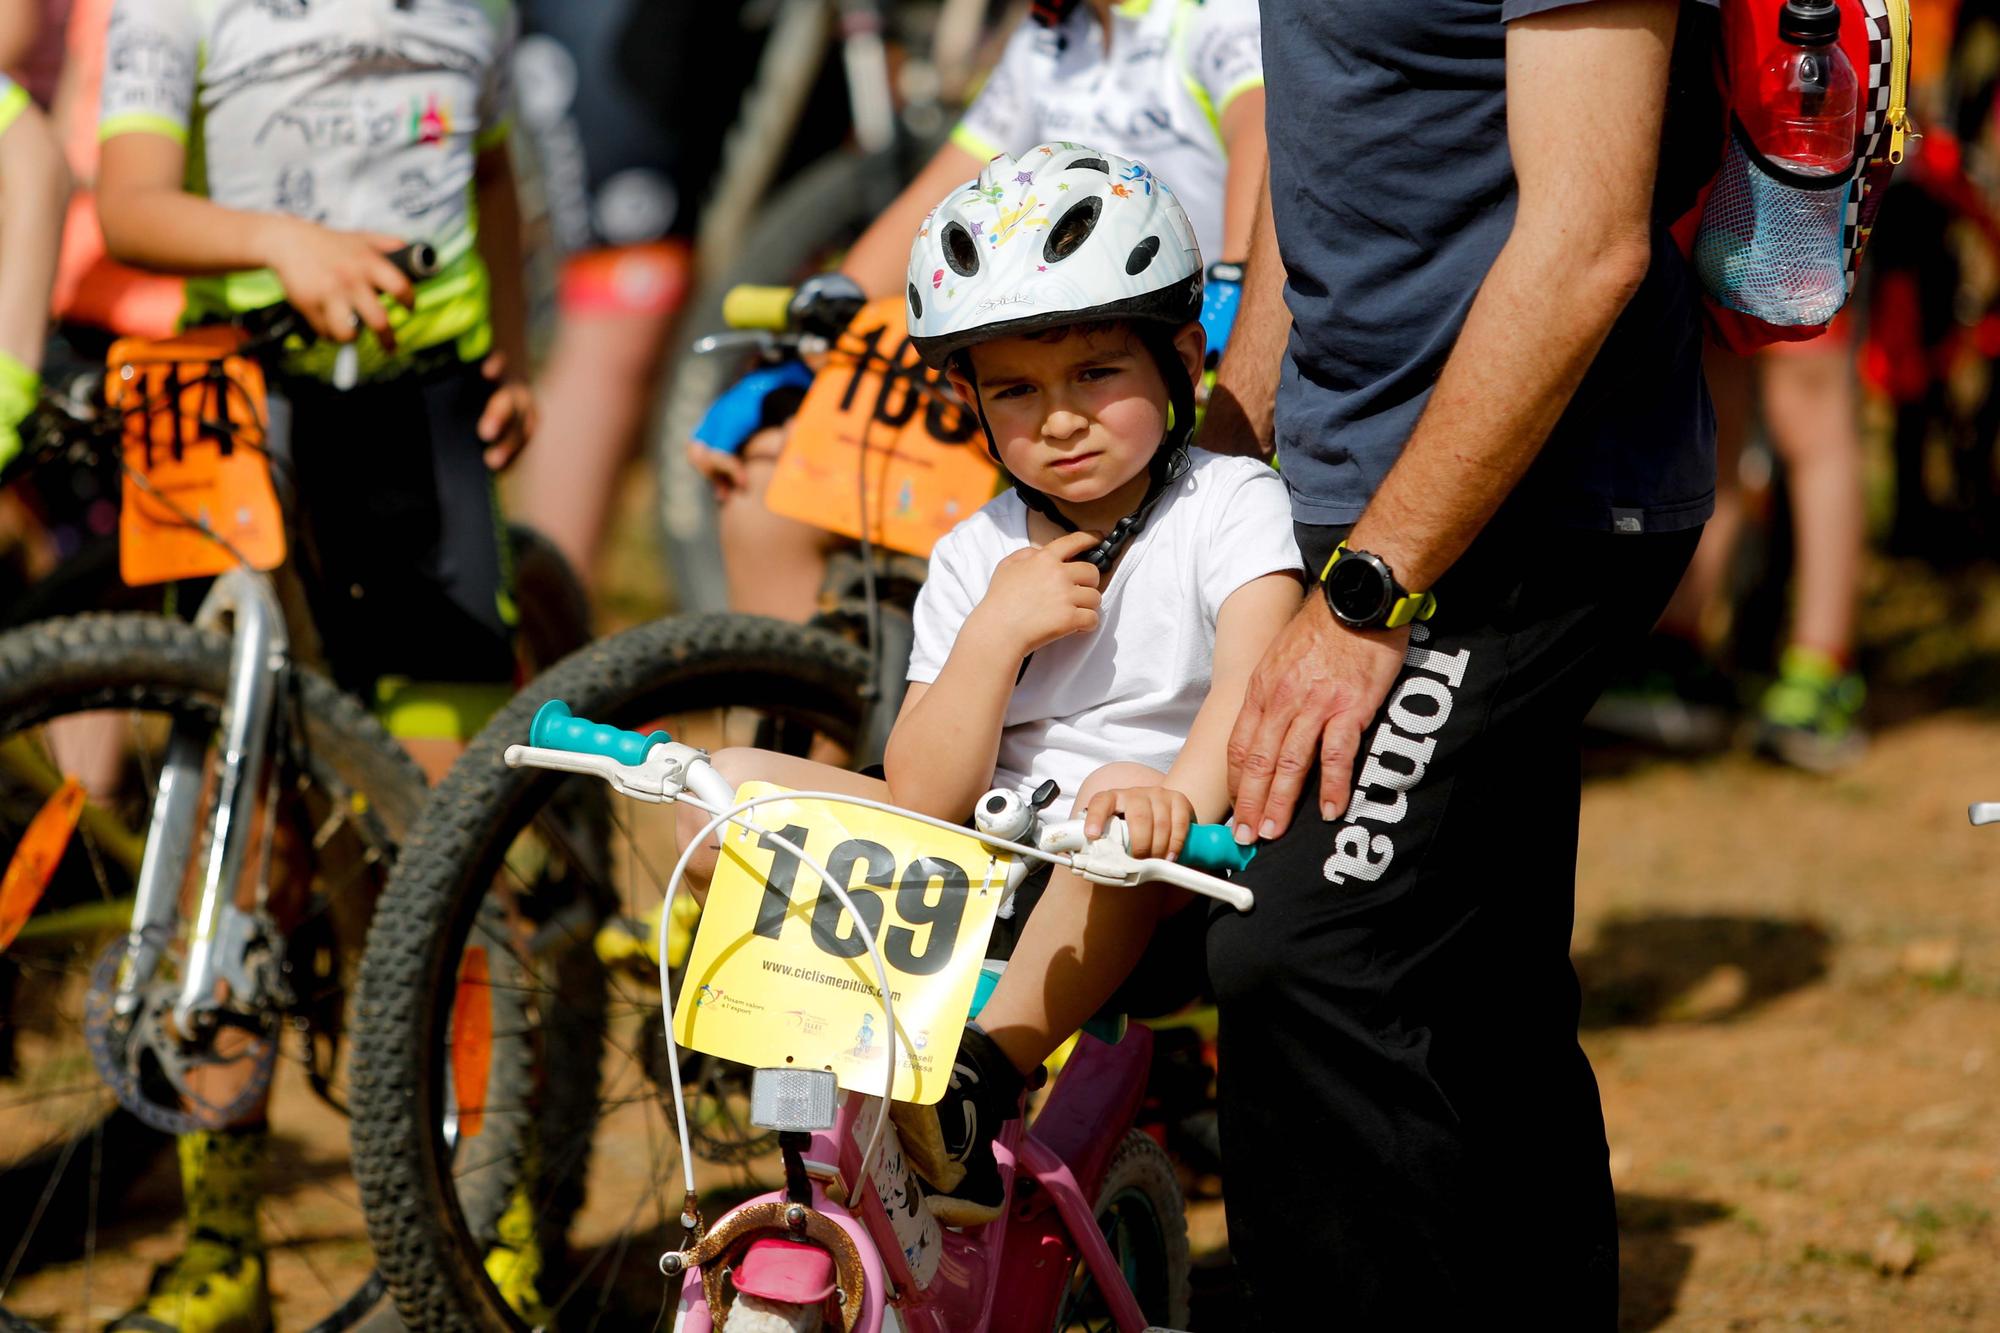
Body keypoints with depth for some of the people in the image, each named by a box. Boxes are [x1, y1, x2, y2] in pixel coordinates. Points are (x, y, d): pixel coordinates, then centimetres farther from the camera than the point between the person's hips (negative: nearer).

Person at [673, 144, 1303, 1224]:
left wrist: (1183, 791, -47)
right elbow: (921, 802, 0)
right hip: (988, 889, 5)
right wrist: (997, 630, -13)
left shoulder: (1233, 506, -2)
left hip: (1155, 901, -5)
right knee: (727, 789, -11)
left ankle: (981, 1080, -36)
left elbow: (1252, 684, -24)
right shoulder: (977, 558, 10)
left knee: (1120, 815, -40)